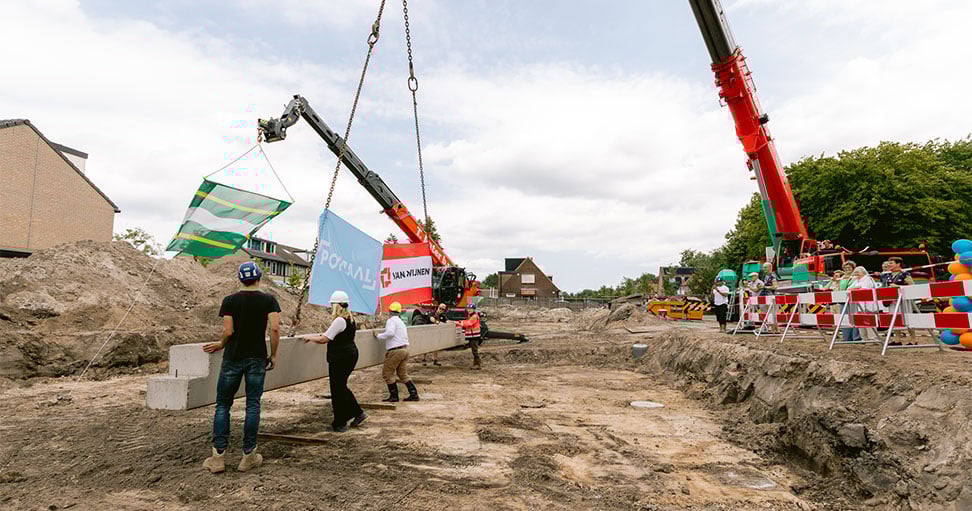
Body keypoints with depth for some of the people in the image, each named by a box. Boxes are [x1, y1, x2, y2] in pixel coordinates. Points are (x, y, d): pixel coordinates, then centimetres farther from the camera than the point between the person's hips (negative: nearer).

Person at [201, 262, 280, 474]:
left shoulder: (230, 300, -2)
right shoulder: (268, 299, -3)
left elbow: (228, 331, -8)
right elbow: (275, 328, -12)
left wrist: (221, 345, 12)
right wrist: (273, 355, -1)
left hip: (233, 358, 0)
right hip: (257, 359, 0)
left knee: (223, 405, 10)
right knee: (253, 405, 7)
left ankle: (218, 456, 9)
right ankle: (248, 456, 12)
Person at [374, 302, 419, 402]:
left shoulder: (391, 320, -7)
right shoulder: (401, 322, 21)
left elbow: (390, 333, -23)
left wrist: (378, 336, -12)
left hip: (396, 351, -9)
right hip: (405, 349, 9)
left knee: (387, 373, 3)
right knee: (403, 374, 15)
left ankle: (394, 396, 6)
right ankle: (414, 394, 12)